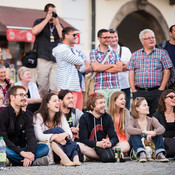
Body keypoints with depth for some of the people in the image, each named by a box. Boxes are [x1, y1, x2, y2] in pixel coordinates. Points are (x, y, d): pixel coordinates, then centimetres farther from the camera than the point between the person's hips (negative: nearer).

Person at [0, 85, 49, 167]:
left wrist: (30, 153, -25)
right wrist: (22, 152, -27)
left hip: (21, 149, 5)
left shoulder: (26, 116, 11)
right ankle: (34, 162, -28)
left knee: (45, 147, -13)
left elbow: (31, 136, -3)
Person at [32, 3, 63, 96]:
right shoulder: (39, 22, 11)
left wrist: (56, 22, 1)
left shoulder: (58, 25, 18)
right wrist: (47, 19, -5)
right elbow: (35, 31, -11)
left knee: (55, 87, -6)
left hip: (57, 59, 3)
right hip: (43, 59, -2)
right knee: (42, 86, -5)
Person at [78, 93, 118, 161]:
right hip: (89, 148, -3)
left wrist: (110, 143, -25)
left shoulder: (107, 117, 7)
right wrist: (97, 144, -31)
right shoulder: (84, 118, -5)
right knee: (78, 145, -36)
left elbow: (114, 137, 0)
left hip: (103, 147, 3)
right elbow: (83, 140, -13)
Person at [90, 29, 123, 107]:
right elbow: (95, 67, -11)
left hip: (115, 87, 2)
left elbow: (119, 68, 2)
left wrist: (102, 68, -5)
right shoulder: (93, 53, 6)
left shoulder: (113, 52, 14)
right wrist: (111, 65, -1)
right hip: (100, 88, -2)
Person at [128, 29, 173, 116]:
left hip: (156, 92, -1)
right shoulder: (135, 55, 12)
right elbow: (131, 73, 8)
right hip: (139, 92, 1)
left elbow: (166, 71, 3)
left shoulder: (162, 53, 7)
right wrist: (133, 90, -1)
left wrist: (161, 89, -5)